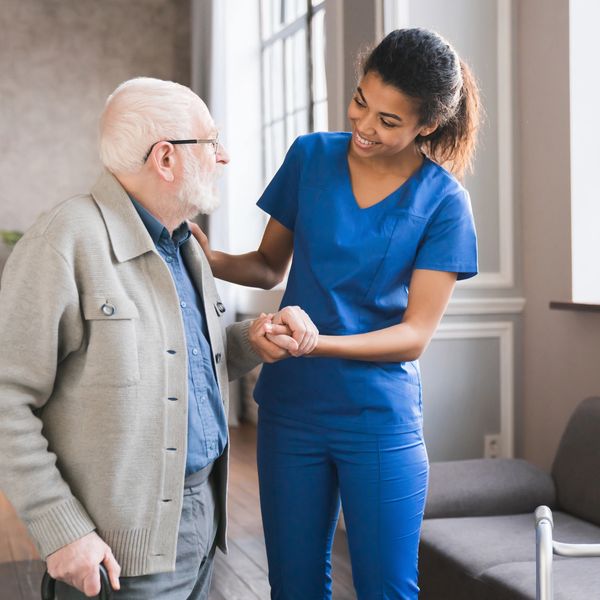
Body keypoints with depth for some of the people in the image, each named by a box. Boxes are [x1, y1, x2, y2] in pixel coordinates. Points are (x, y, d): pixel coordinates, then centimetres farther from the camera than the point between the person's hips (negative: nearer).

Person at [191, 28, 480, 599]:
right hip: (291, 407, 3)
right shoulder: (311, 156, 0)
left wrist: (317, 341, -25)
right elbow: (270, 266, 10)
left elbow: (414, 335, -11)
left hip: (380, 420, -2)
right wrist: (210, 259, -11)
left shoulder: (442, 203, -8)